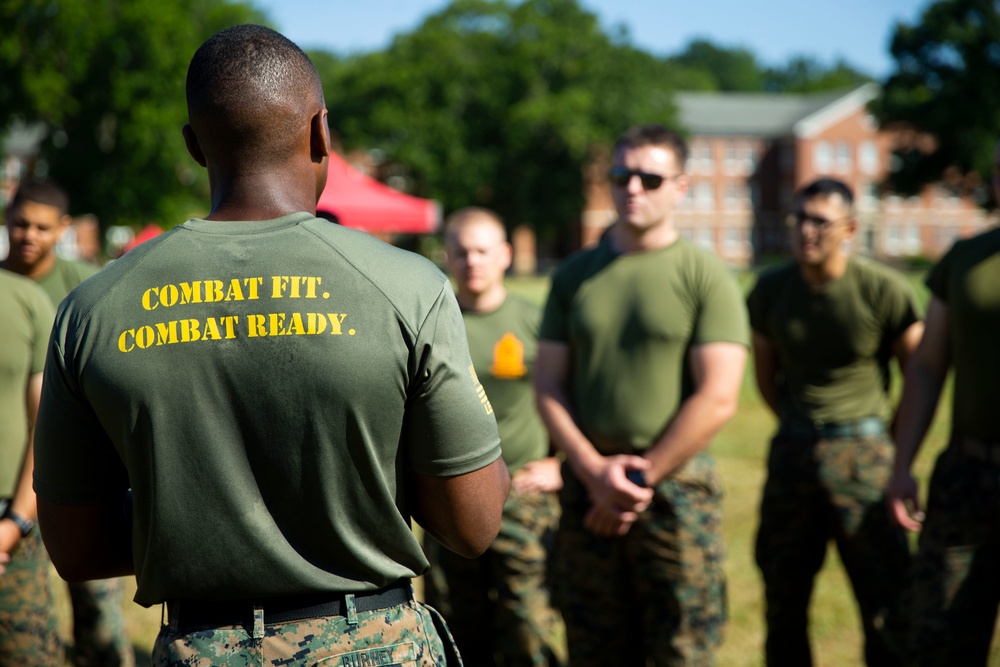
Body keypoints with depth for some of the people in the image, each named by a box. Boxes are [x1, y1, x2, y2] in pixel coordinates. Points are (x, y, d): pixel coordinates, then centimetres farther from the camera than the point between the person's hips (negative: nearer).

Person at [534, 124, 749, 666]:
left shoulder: (705, 277, -2)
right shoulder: (574, 275, 11)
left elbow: (716, 399, -9)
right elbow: (549, 386, 7)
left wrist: (642, 480, -10)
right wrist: (595, 470, -7)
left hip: (677, 487, -4)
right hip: (587, 486, 4)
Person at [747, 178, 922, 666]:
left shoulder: (884, 290, -10)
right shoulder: (769, 290, 1)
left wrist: (897, 457, 2)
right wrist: (799, 433, 14)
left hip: (863, 453, -4)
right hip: (791, 454, 4)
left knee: (887, 607, -4)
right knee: (783, 600, 12)